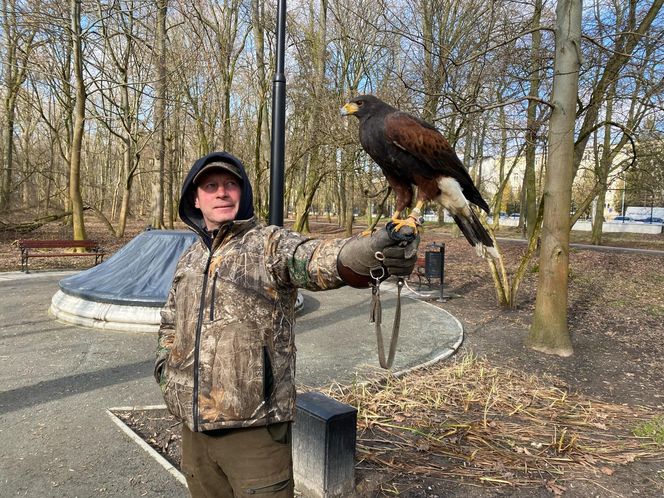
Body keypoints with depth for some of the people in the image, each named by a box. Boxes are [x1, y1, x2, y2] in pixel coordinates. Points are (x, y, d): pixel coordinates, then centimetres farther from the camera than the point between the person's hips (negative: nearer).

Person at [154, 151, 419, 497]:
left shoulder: (270, 244, -10)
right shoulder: (189, 259, 10)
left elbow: (315, 259, -33)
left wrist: (365, 253, -54)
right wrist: (166, 373, 11)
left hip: (255, 427, -6)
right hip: (193, 425, 6)